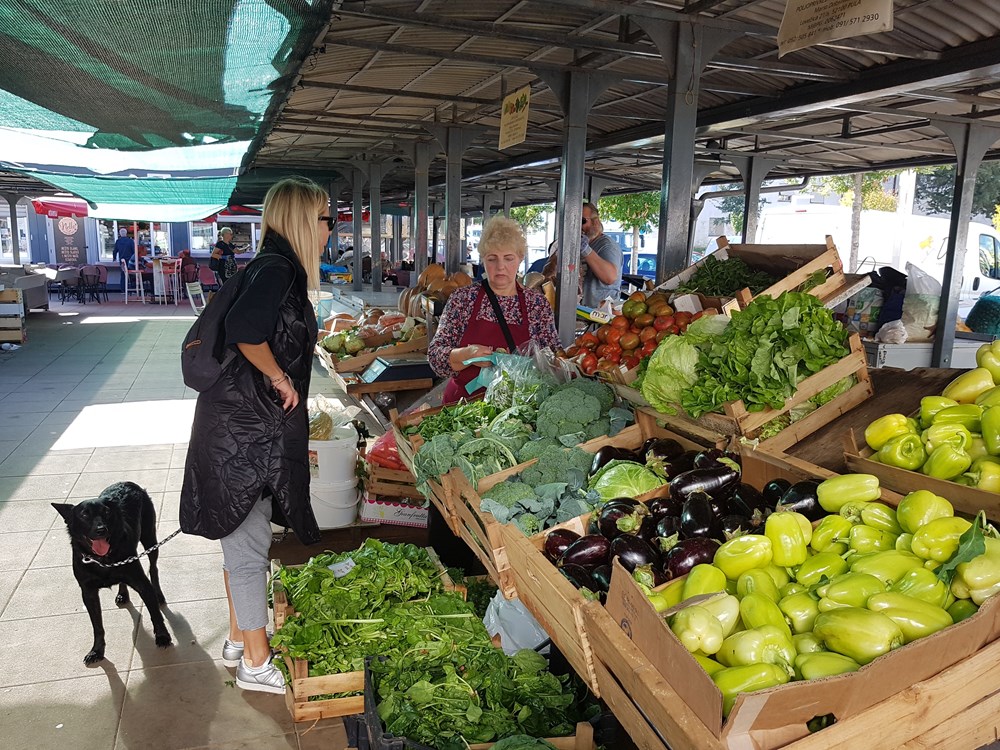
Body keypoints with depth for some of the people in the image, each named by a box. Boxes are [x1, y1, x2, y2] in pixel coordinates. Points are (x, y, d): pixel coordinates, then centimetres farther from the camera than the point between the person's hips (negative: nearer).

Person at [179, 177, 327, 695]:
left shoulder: (279, 268, 12)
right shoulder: (277, 269, -19)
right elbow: (245, 330, -34)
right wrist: (280, 379, -21)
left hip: (254, 424, 10)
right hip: (245, 428, -10)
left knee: (244, 536, 20)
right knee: (249, 541, 4)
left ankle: (240, 640, 38)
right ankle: (255, 663, 20)